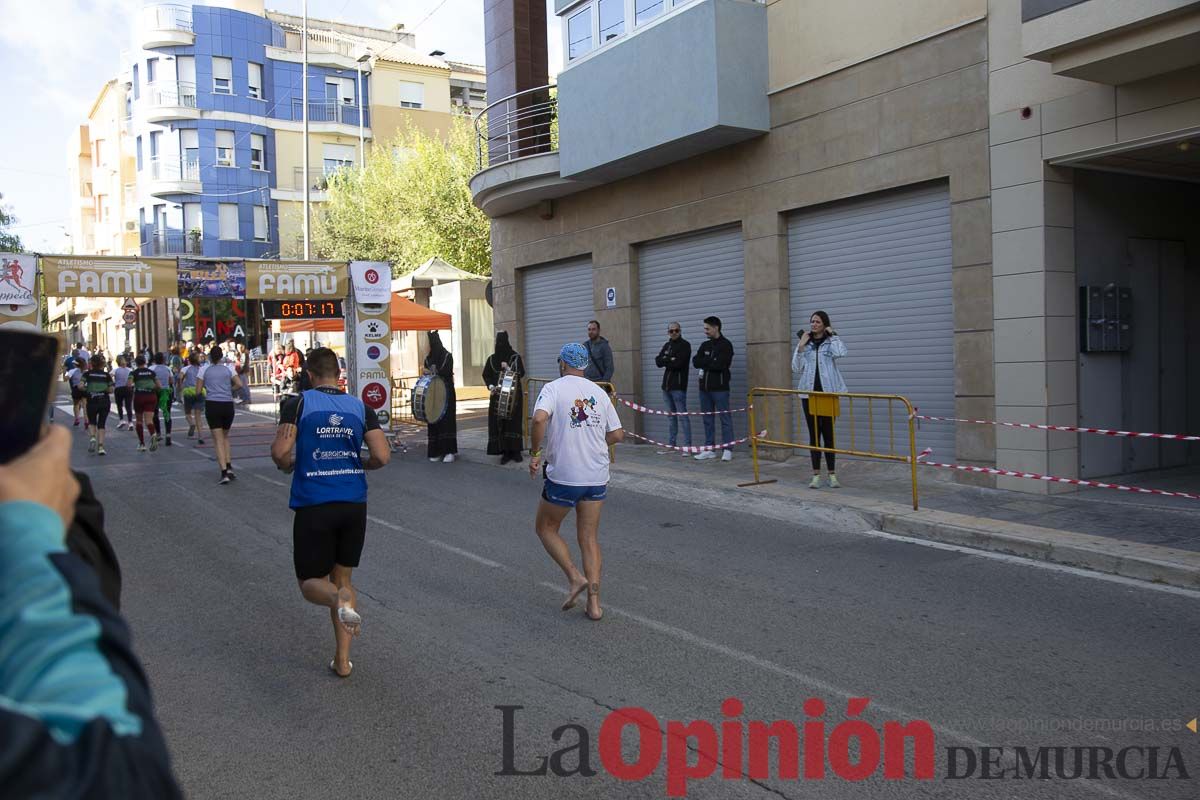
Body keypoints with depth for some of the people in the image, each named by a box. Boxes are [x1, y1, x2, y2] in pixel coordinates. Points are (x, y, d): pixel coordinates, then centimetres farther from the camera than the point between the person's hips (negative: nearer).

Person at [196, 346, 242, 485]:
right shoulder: (228, 369, 4)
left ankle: (224, 472, -11)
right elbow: (239, 384, -4)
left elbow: (198, 391, 2)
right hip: (228, 405, 2)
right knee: (225, 436, 20)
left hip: (212, 405, -2)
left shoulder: (204, 370, 3)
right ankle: (229, 467, 8)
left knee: (218, 439, -1)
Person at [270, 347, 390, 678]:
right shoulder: (361, 407, 4)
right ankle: (342, 659, 15)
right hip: (354, 503, 3)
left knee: (311, 582, 10)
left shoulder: (298, 404, -4)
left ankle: (340, 600, -26)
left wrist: (286, 464, 10)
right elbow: (382, 456, -6)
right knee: (343, 578, 18)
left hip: (313, 505, -3)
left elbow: (280, 453, -13)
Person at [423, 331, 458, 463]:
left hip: (446, 393, -5)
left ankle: (449, 451, -8)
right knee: (434, 420, 1)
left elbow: (447, 372, -12)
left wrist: (433, 372, -12)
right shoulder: (429, 358, 11)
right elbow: (427, 373, 12)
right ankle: (436, 451, 5)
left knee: (446, 419, -8)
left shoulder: (447, 356, -4)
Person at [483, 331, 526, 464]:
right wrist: (491, 386, -13)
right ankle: (505, 452, 2)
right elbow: (486, 375, 5)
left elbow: (521, 373, -8)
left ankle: (516, 451, 5)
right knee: (499, 423, -2)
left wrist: (508, 368, -21)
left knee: (514, 421, -3)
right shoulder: (492, 359, 7)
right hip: (498, 395, 2)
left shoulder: (516, 357, -1)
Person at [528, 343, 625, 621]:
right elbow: (617, 435, 8)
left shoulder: (553, 388, -5)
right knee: (589, 538, 11)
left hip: (563, 476, -4)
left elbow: (539, 419, -25)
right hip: (597, 476, 4)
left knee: (546, 528, 17)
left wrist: (535, 454, -12)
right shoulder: (599, 393, 8)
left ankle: (574, 577, 2)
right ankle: (594, 603, 7)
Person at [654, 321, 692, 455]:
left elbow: (678, 363, -17)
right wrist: (670, 360, -11)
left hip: (678, 386, -7)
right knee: (671, 417, 12)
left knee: (683, 416, -7)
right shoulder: (667, 345, 18)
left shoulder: (684, 345, -4)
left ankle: (688, 446, -5)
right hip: (667, 385, 7)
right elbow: (658, 361, 6)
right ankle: (671, 445, 18)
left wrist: (665, 361, -2)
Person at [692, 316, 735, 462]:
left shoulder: (725, 345, -5)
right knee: (708, 419, 9)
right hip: (704, 388, 7)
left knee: (725, 418, -3)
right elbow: (695, 362, 3)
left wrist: (705, 363, -6)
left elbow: (721, 365, -18)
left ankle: (727, 450, 0)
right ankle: (710, 449, 16)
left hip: (720, 388, -7)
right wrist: (711, 362, -11)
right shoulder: (705, 345, 15)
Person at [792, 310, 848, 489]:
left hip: (828, 392, -2)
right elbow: (796, 368, 2)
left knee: (828, 433, 1)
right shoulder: (805, 343, 9)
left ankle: (832, 474, 7)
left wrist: (833, 334, -7)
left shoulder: (831, 342, 3)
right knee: (814, 433, 4)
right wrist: (800, 346, -8)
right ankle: (816, 475, 9)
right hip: (809, 392, 2)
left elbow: (841, 353, -20)